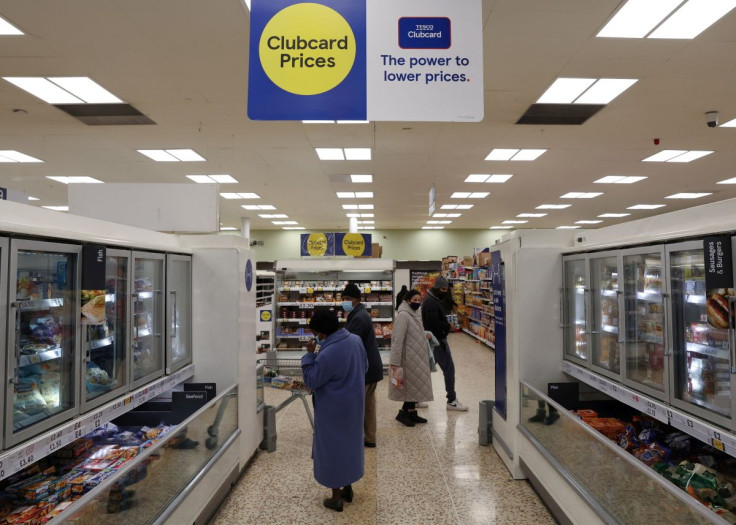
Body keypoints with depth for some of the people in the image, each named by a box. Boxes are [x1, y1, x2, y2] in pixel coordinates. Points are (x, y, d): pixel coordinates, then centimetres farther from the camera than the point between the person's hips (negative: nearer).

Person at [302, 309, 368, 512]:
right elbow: (364, 367, 9)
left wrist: (309, 354, -15)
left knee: (333, 448, 9)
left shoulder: (328, 354, -29)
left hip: (333, 409, -7)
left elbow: (311, 381, -18)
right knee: (350, 442, 20)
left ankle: (336, 497, 22)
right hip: (354, 403, 7)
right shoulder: (355, 340, -5)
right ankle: (348, 488, 37)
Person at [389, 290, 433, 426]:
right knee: (411, 385, 1)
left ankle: (412, 412, 27)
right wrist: (395, 362, -24)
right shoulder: (403, 315, -19)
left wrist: (425, 336, 6)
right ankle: (403, 413, 17)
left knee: (416, 386, 15)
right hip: (409, 358, -9)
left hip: (417, 357, 9)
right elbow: (398, 340, -22)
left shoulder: (416, 314, 10)